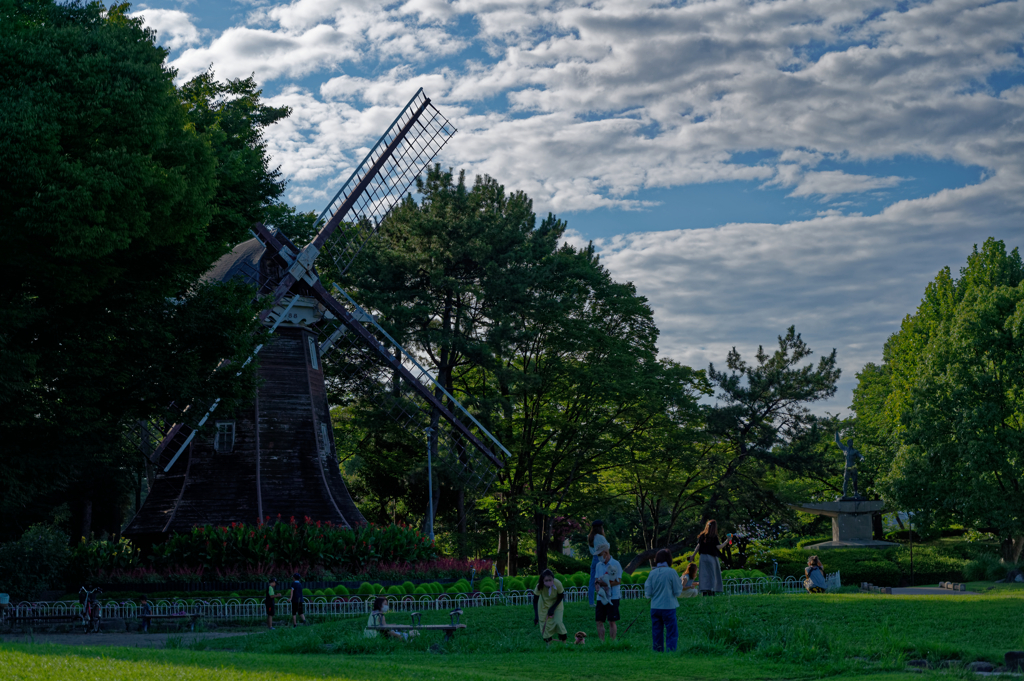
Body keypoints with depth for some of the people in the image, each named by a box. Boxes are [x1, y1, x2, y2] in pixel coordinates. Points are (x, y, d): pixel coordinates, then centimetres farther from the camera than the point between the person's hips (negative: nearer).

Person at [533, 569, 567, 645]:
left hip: (556, 604, -1)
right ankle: (548, 643, 12)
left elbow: (560, 597, -14)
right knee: (545, 624, -4)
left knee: (558, 622, -14)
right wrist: (536, 616, -29)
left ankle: (563, 641, 5)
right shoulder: (539, 586, -33)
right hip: (544, 604, 1)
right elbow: (535, 601, -22)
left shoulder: (558, 584, -34)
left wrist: (553, 608, -17)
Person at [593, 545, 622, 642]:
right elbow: (596, 580, 13)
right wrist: (598, 587, -9)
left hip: (613, 597, -6)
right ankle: (601, 643, 10)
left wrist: (604, 583, -18)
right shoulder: (599, 565, 13)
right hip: (601, 597, 6)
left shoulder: (615, 564, -5)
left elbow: (618, 581, -10)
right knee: (599, 621, 3)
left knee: (611, 621, -5)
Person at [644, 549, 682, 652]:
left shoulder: (652, 573, 0)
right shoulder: (671, 572, -10)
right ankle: (671, 652, -6)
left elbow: (648, 594, 3)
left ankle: (658, 652, 13)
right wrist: (681, 586, 16)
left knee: (657, 633, 11)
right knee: (672, 633, 2)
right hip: (668, 607, -4)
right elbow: (677, 592, -4)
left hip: (655, 608, 4)